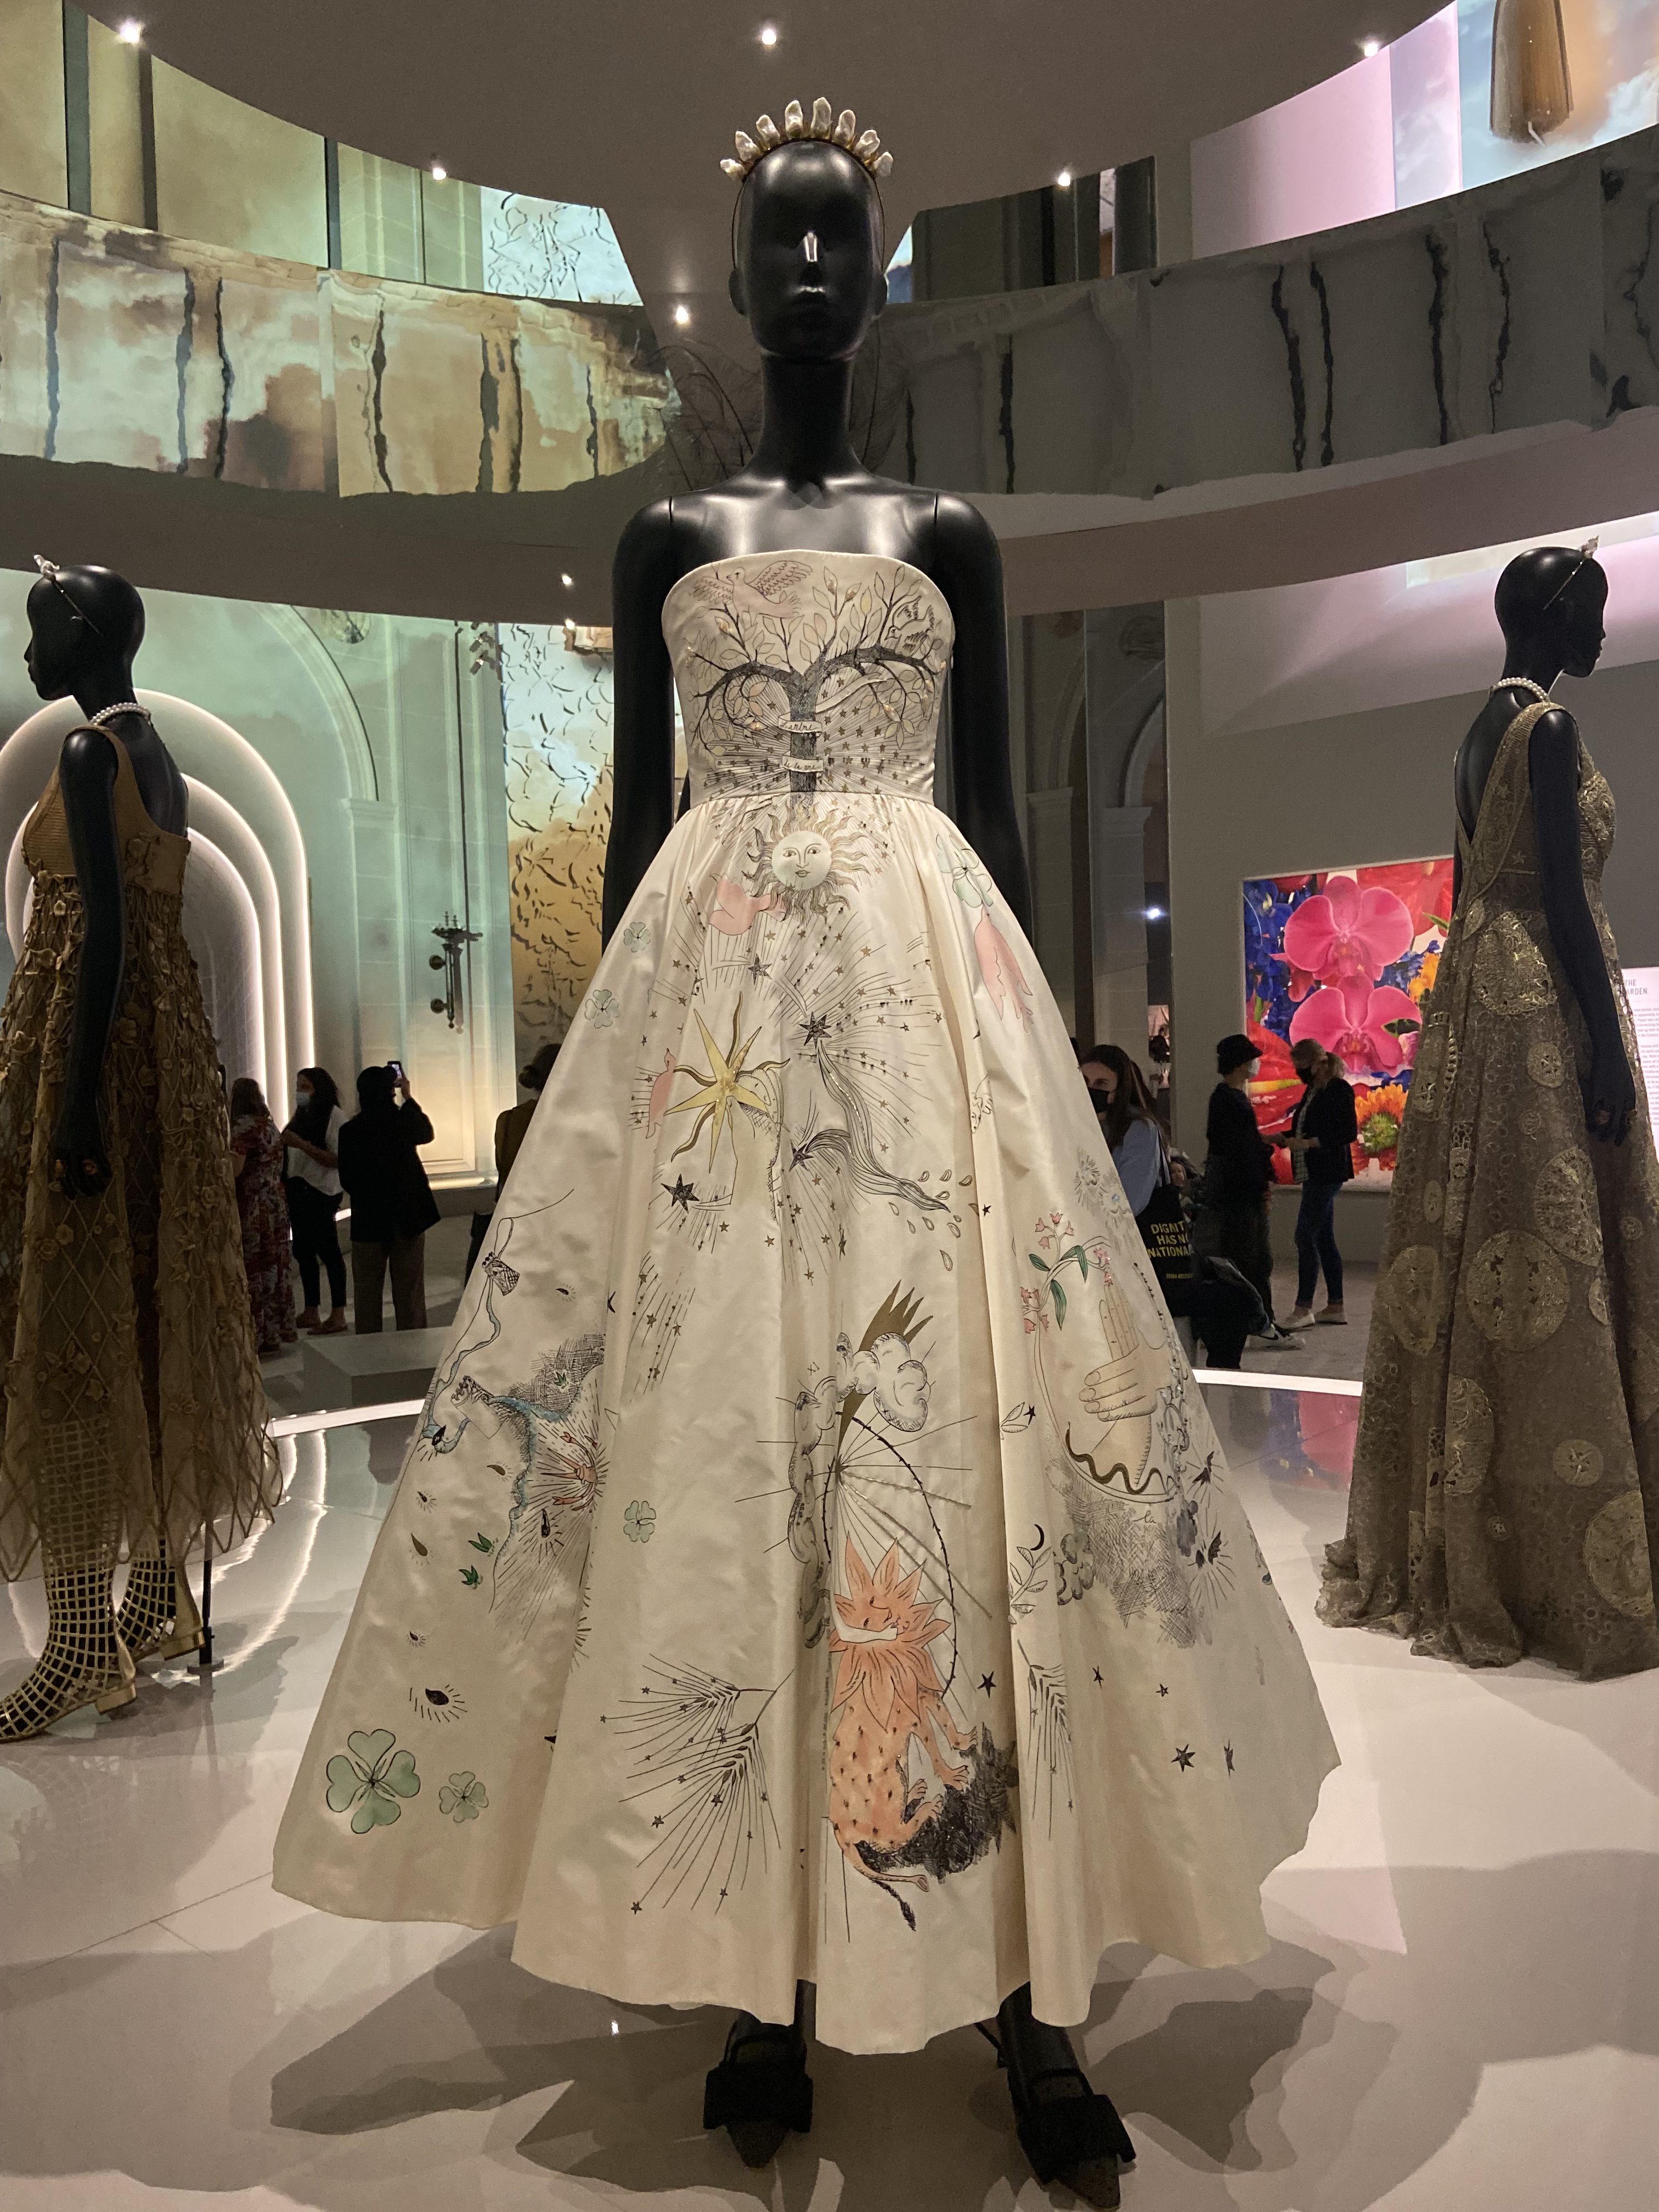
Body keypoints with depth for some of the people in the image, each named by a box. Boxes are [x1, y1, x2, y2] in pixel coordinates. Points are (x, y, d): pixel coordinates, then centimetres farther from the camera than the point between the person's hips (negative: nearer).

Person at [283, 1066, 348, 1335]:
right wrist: (284, 1144, 4)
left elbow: (337, 1159, -17)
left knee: (328, 1250, -4)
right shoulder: (302, 1116, 14)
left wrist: (301, 1144, -21)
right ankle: (311, 1312, 20)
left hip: (321, 1192, -8)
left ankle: (338, 1316, 0)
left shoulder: (335, 1115, -8)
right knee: (304, 1251, 11)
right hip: (298, 1189, 8)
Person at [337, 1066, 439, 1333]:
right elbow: (428, 1134, 14)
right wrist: (409, 1098, 22)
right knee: (409, 1289, 10)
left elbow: (346, 1180, -4)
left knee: (367, 1291, 11)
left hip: (367, 1220, 0)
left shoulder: (350, 1131, -10)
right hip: (408, 1217, 0)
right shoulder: (404, 1122, -10)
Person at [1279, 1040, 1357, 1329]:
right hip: (1314, 1173, 10)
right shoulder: (1313, 1090, 15)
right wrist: (1287, 1139, 9)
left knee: (1306, 1236, -10)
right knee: (1324, 1239, 11)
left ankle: (1303, 1308, -6)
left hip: (1328, 1173, -10)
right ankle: (1335, 1307, 16)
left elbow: (1349, 1132, -17)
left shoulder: (1339, 1089, -13)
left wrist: (1307, 1143, -19)